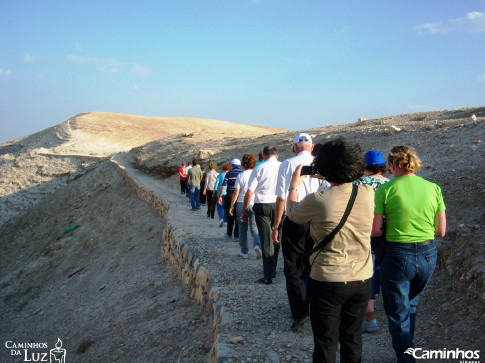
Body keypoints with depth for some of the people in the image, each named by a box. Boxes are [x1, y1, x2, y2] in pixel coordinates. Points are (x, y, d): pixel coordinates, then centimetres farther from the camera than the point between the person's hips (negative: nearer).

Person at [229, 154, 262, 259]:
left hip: (241, 204, -1)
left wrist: (231, 206, 2)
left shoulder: (240, 175, -4)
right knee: (254, 227, 6)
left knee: (243, 228, 10)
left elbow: (236, 192, -5)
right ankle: (257, 244, -21)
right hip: (254, 204, 1)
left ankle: (244, 252, 15)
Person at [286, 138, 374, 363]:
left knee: (325, 343, 10)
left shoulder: (317, 201, -19)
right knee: (352, 339, 20)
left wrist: (294, 185, 18)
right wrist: (329, 179, 21)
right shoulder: (368, 193, -9)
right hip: (362, 280, 4)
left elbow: (291, 213, 3)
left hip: (328, 282, -4)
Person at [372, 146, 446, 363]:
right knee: (410, 306, 28)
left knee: (398, 316, 10)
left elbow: (375, 231, -9)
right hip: (428, 255, 5)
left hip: (397, 255, -5)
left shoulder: (386, 189, -10)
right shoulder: (433, 188, 0)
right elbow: (441, 231, 3)